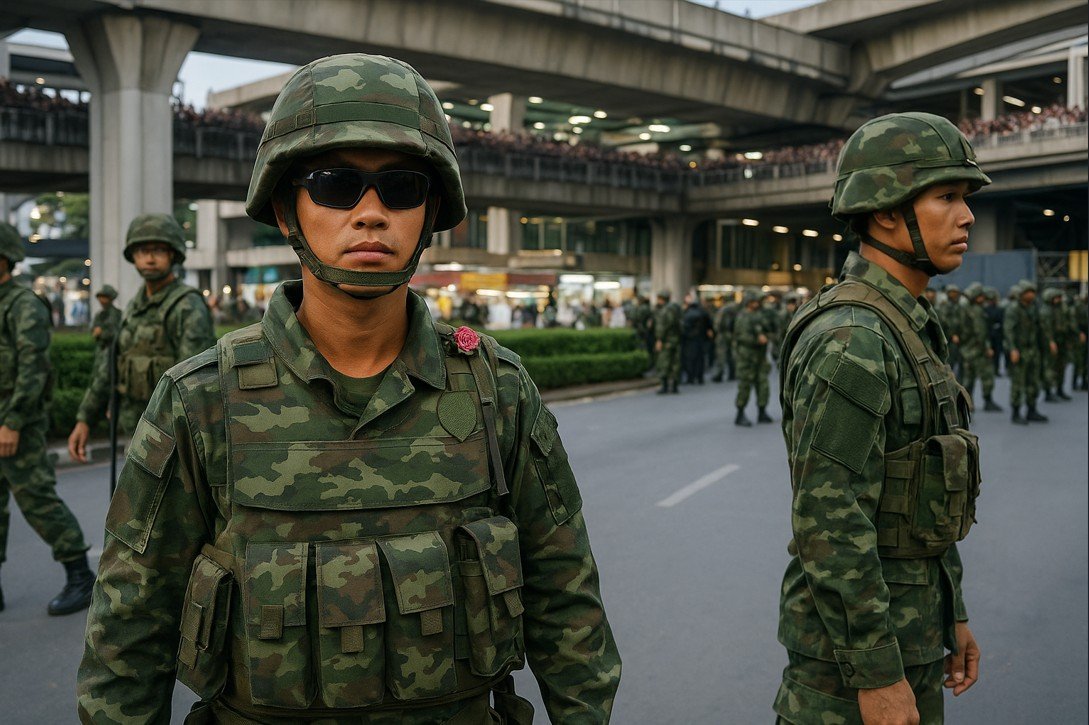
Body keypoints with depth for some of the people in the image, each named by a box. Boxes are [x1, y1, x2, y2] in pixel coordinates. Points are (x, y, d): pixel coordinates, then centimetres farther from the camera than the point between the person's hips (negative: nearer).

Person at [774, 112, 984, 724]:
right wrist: (878, 675, -22)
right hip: (853, 650, -9)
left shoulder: (913, 330, 10)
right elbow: (830, 525, -25)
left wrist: (954, 617, 18)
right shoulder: (849, 343, -22)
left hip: (913, 631, 9)